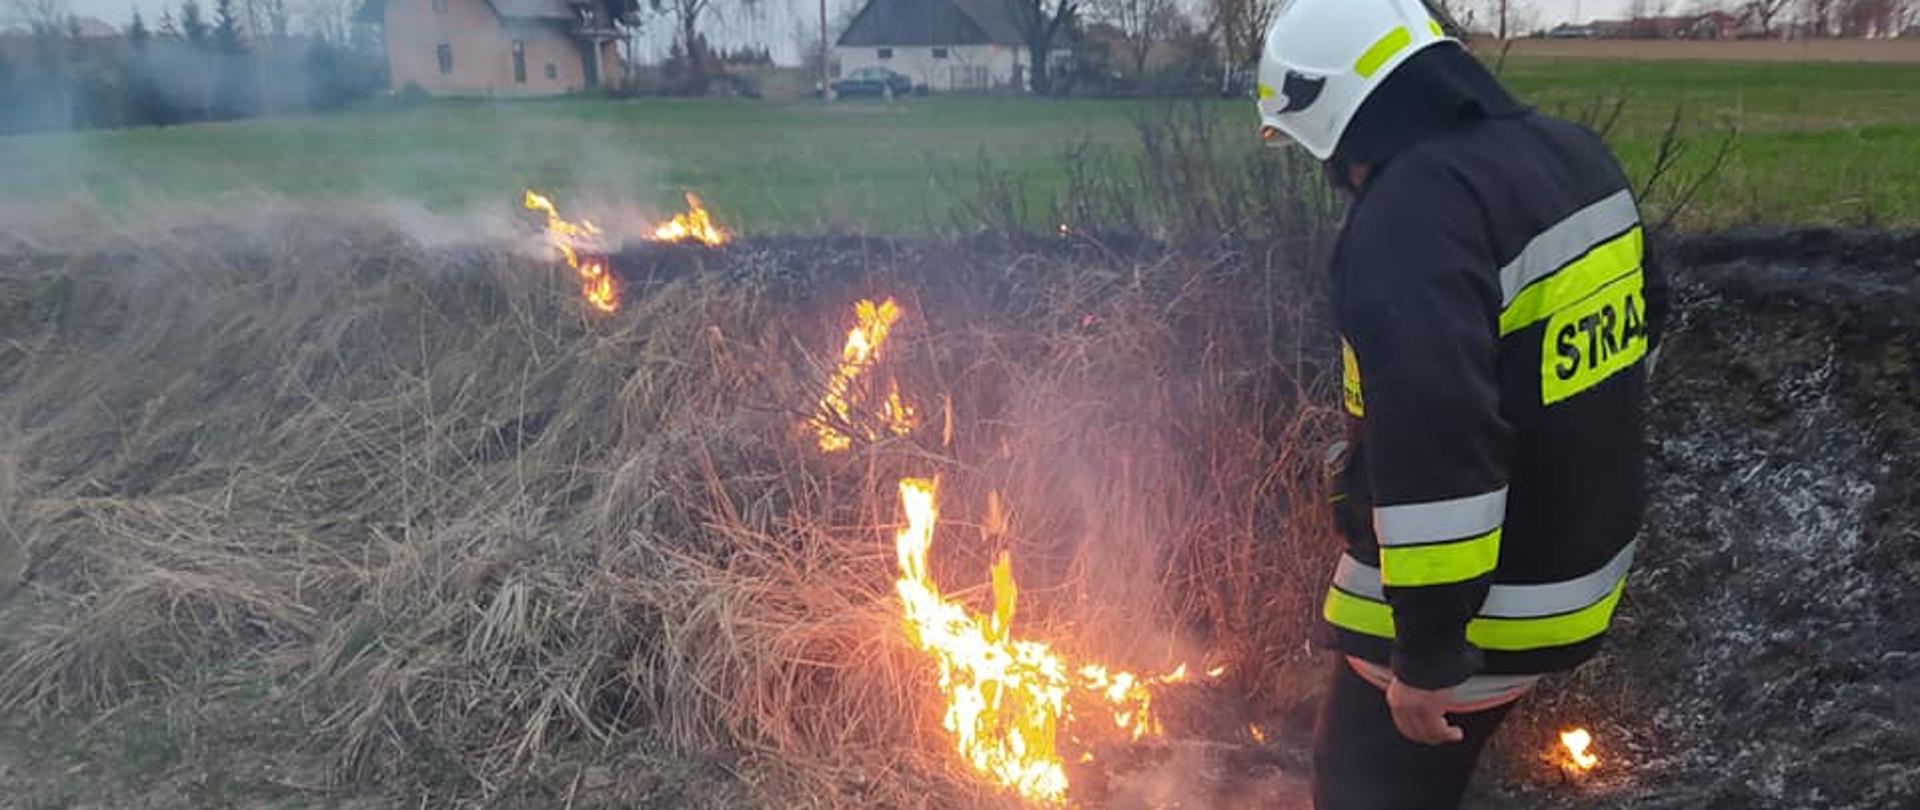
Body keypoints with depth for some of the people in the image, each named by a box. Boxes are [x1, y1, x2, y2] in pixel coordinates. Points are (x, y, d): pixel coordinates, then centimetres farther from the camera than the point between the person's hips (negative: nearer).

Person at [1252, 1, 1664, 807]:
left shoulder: (1411, 218, -28)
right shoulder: (1571, 154, 3)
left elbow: (1435, 455, -34)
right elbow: (1641, 323, 18)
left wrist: (1426, 656, -24)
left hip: (1481, 601, -9)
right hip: (1578, 560, 9)